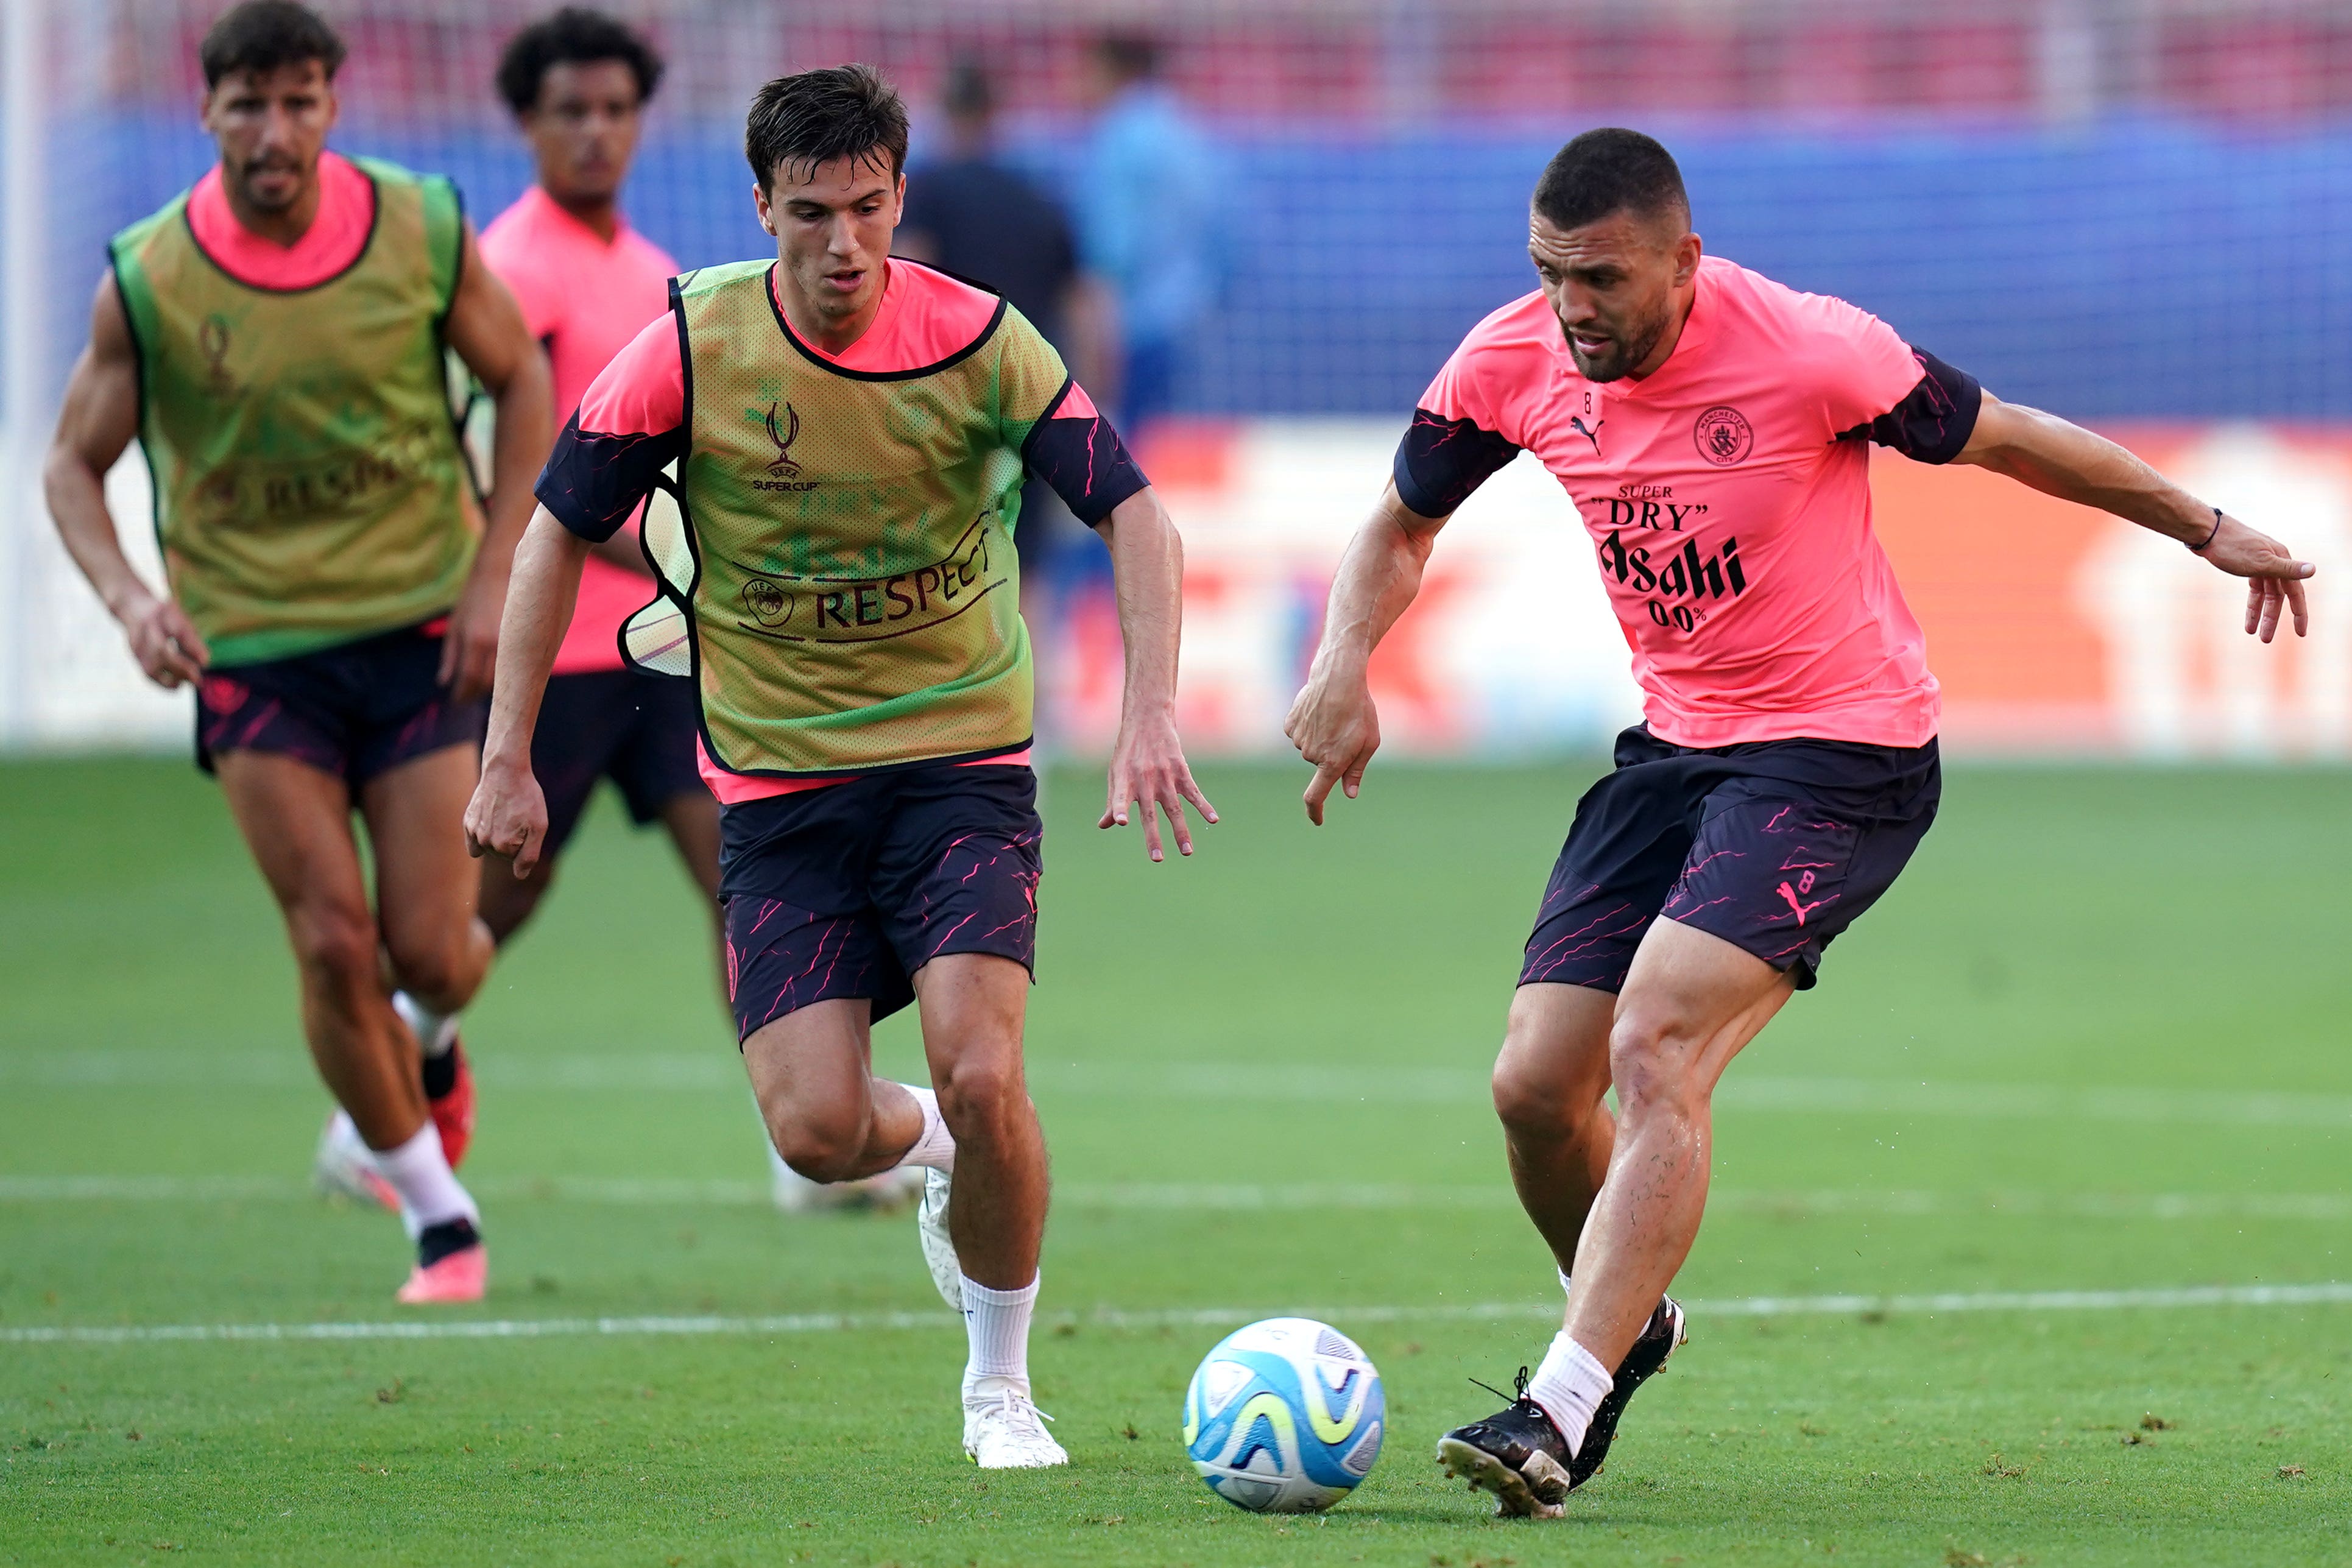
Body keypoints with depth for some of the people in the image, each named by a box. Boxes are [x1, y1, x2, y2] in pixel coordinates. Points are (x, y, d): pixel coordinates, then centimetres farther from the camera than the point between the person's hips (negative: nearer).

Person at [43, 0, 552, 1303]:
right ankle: (436, 1216, 8)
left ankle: (433, 1038, 37)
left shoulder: (423, 233, -7)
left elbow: (520, 379, 7)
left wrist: (493, 573, -1)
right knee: (332, 940, -9)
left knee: (427, 947, -3)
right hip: (249, 645, 0)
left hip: (421, 626, 1)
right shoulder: (148, 281, -9)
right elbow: (74, 462, 2)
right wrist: (129, 598, -17)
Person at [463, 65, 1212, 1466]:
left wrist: (1152, 716, -20)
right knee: (818, 1129, -11)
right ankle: (937, 1151, 28)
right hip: (780, 784, 1)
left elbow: (1134, 511, -7)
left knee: (981, 1078, -19)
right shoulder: (689, 354, -9)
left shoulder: (980, 342, -10)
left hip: (963, 761, -1)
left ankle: (1002, 1387, 4)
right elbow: (560, 528, 1)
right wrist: (509, 758, -2)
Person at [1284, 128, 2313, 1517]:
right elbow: (1401, 528, 11)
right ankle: (1633, 1321, 28)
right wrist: (1345, 664, -9)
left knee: (1656, 1049, -24)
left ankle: (1564, 1404, -27)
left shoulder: (1807, 351, -21)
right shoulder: (1513, 362, -6)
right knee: (1535, 1086, -1)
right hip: (1674, 746, 6)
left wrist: (2209, 530, 5)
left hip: (1842, 754, -6)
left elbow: (2002, 439, -5)